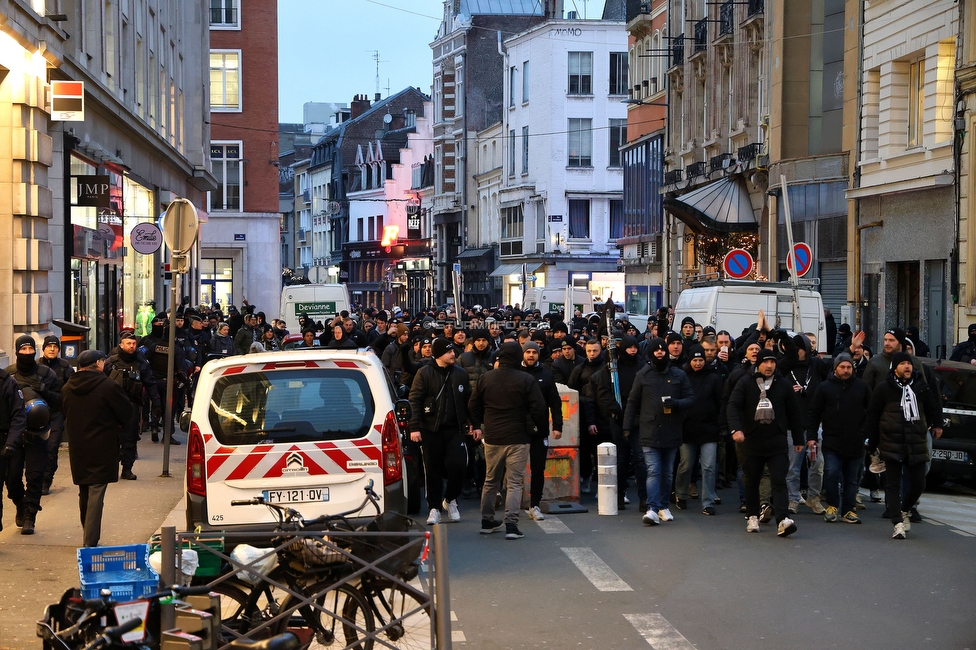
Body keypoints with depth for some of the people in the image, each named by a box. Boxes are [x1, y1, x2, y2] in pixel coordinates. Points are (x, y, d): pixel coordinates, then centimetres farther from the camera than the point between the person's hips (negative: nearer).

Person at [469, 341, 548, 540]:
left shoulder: (486, 379, 4)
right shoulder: (526, 380, -10)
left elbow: (473, 406, 12)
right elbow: (539, 408, -11)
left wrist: (476, 425, 26)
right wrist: (541, 427, 5)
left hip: (492, 438, 4)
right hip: (517, 438, -4)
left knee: (491, 480, 17)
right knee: (514, 482, -3)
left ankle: (487, 521, 24)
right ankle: (511, 525, -10)